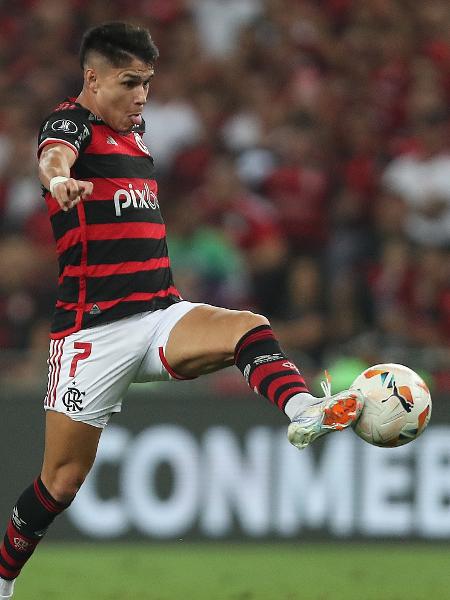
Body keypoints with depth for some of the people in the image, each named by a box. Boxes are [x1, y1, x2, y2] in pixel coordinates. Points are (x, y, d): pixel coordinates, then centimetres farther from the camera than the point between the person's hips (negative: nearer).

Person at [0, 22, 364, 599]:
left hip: (161, 314, 6)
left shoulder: (133, 130, 18)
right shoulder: (71, 121, -6)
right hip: (93, 330, -6)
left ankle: (303, 411, -52)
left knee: (249, 328, -24)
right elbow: (53, 155, -32)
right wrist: (60, 178, -57)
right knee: (62, 480, -3)